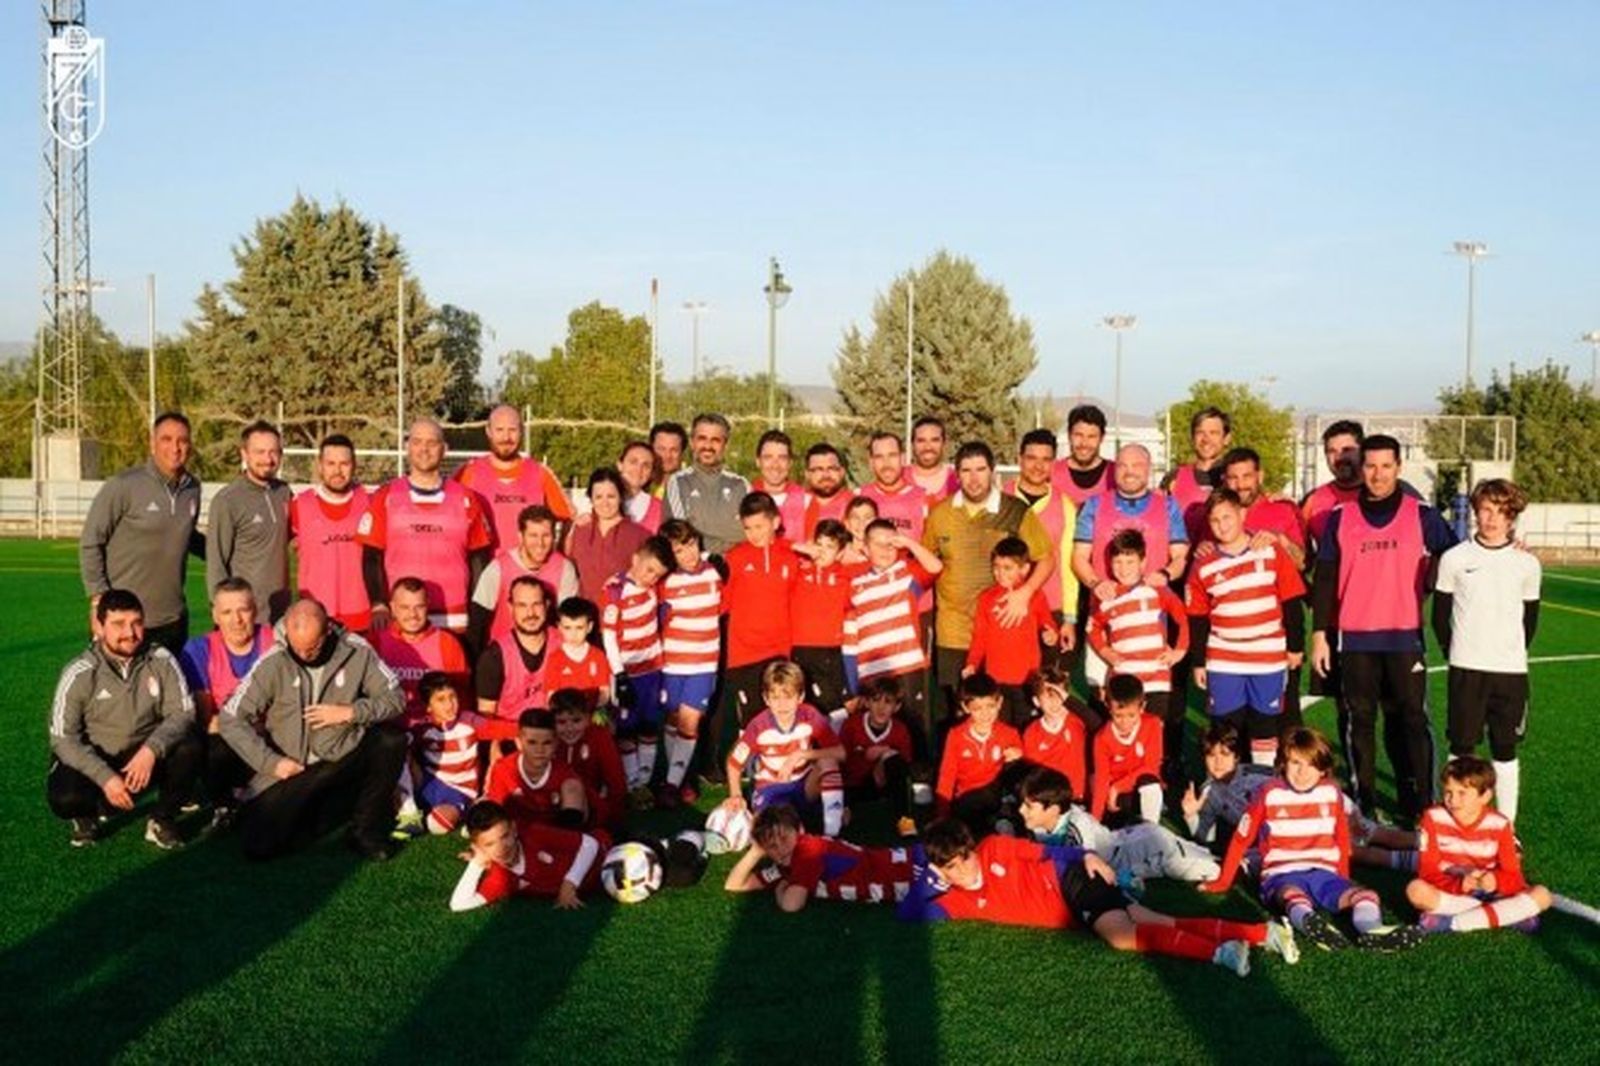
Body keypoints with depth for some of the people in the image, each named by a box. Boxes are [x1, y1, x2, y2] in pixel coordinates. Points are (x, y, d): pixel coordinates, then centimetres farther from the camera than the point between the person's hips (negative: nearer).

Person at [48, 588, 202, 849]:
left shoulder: (161, 661, -10)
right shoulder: (79, 674, -14)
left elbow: (183, 712, -13)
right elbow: (63, 738, -14)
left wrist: (151, 751, -32)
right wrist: (105, 778, -26)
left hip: (148, 757, 1)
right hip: (94, 759, -1)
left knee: (192, 748, -27)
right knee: (64, 798, -32)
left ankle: (162, 821, -2)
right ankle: (87, 815, 8)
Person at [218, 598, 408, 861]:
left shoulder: (356, 651, -8)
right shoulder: (272, 664, -11)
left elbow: (396, 697, -3)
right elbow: (231, 721, -8)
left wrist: (349, 712, -17)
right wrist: (271, 762, -14)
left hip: (344, 759, 1)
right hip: (292, 769, -1)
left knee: (392, 740, -26)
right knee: (258, 843, -17)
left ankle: (366, 829, -6)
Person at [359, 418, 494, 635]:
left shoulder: (466, 500, 8)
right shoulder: (385, 498, 6)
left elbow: (479, 559, 10)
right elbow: (371, 558, 4)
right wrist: (378, 605, -9)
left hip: (455, 621, 1)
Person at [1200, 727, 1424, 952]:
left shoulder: (1331, 794, 8)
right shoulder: (1269, 796, 1)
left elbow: (1342, 839, 21)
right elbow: (1241, 839, 8)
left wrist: (1343, 882, 20)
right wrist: (1223, 882, 13)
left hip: (1324, 874, 4)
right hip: (1282, 876, -4)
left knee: (1367, 896, -24)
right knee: (1294, 898, -39)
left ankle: (1370, 931, -56)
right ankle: (1310, 924, -72)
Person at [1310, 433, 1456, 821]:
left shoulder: (1421, 516, 2)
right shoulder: (1340, 519, 5)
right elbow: (1324, 580, 5)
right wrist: (1320, 634, 2)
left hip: (1405, 637, -1)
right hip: (1354, 639, 1)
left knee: (1411, 720, -2)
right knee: (1358, 721, 6)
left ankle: (1420, 805, 5)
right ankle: (1364, 805, 14)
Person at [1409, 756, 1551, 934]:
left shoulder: (1499, 825, -7)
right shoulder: (1434, 818, -10)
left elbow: (1513, 876, -9)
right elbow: (1428, 871, -13)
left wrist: (1495, 881, -32)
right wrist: (1459, 884, -31)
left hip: (1490, 894, 2)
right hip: (1450, 894, -2)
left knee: (1542, 895, -22)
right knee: (1416, 890, -33)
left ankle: (1453, 923, -26)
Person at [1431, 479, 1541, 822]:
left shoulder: (1527, 564, 2)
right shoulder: (1455, 558, -1)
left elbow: (1530, 619, 12)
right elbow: (1440, 614, 6)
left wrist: (1512, 652, 8)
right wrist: (1453, 651, 4)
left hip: (1511, 670, 1)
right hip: (1465, 669, -1)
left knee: (1505, 750, 7)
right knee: (1461, 747, 4)